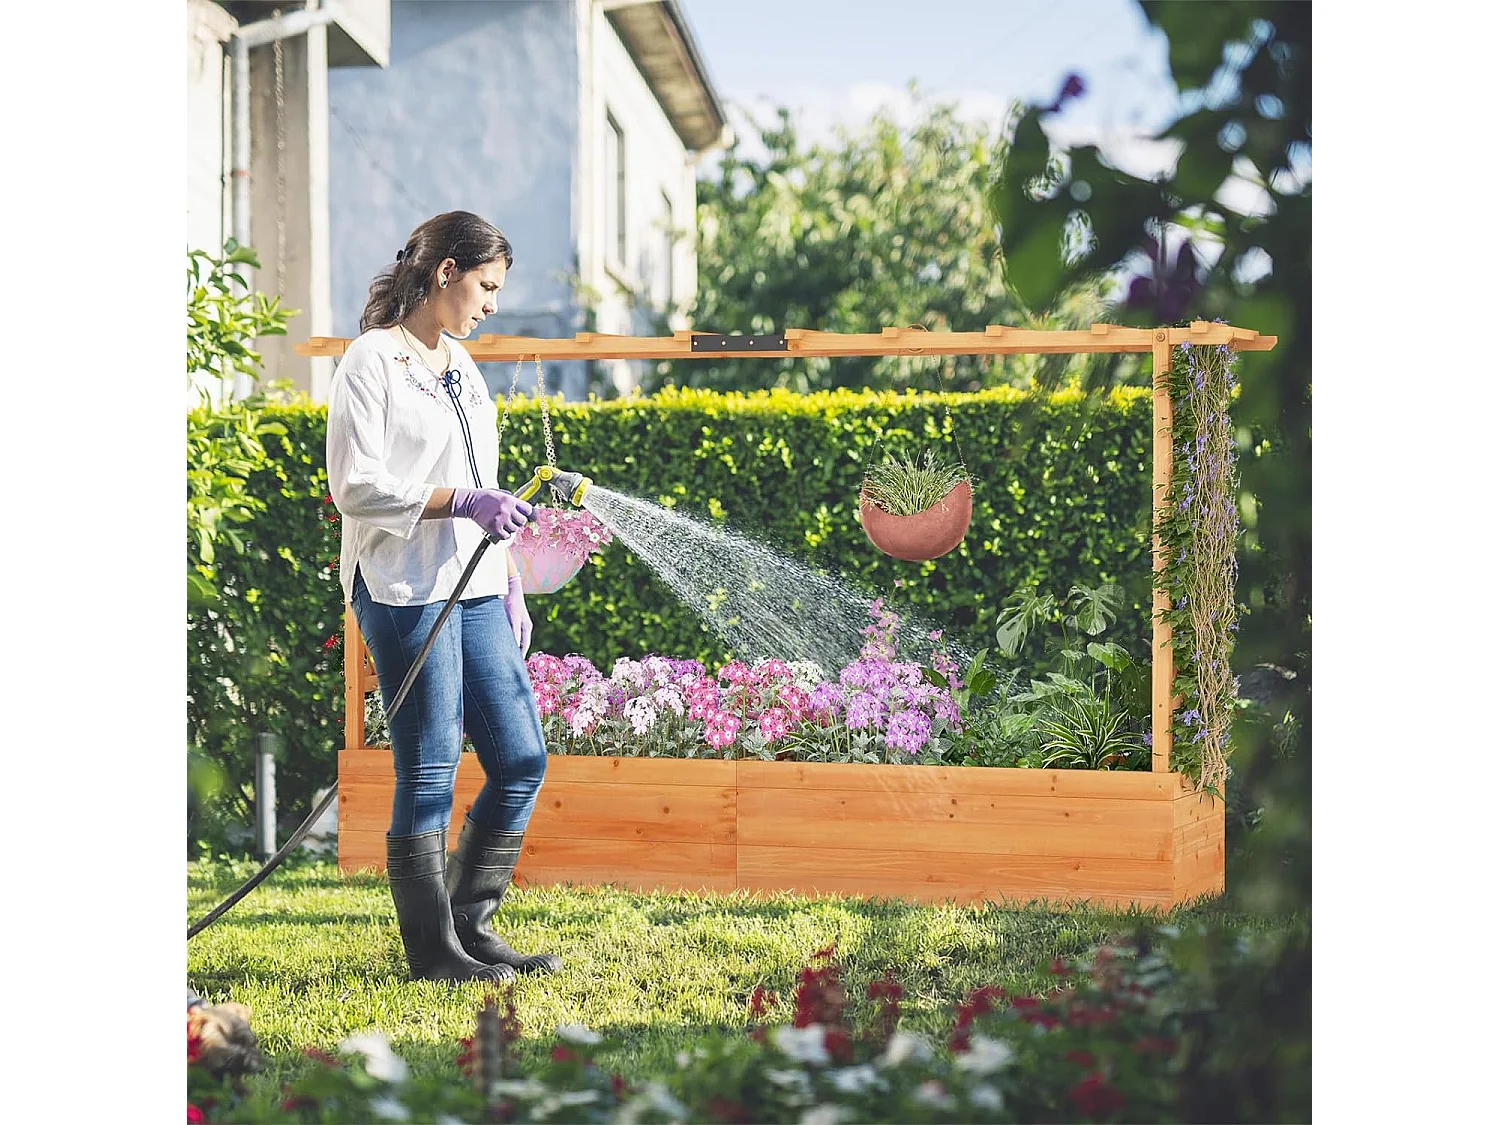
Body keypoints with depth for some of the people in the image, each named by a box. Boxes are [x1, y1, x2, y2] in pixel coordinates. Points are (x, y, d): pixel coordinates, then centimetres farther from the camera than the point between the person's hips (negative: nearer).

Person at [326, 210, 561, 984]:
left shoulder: (460, 365, 18)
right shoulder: (372, 360, -7)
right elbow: (354, 485, -15)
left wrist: (508, 588, 19)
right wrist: (461, 503, -22)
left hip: (474, 589, 8)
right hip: (405, 590, -8)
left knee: (522, 759, 6)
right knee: (428, 774, -3)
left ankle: (471, 927, 18)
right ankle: (433, 950, 8)